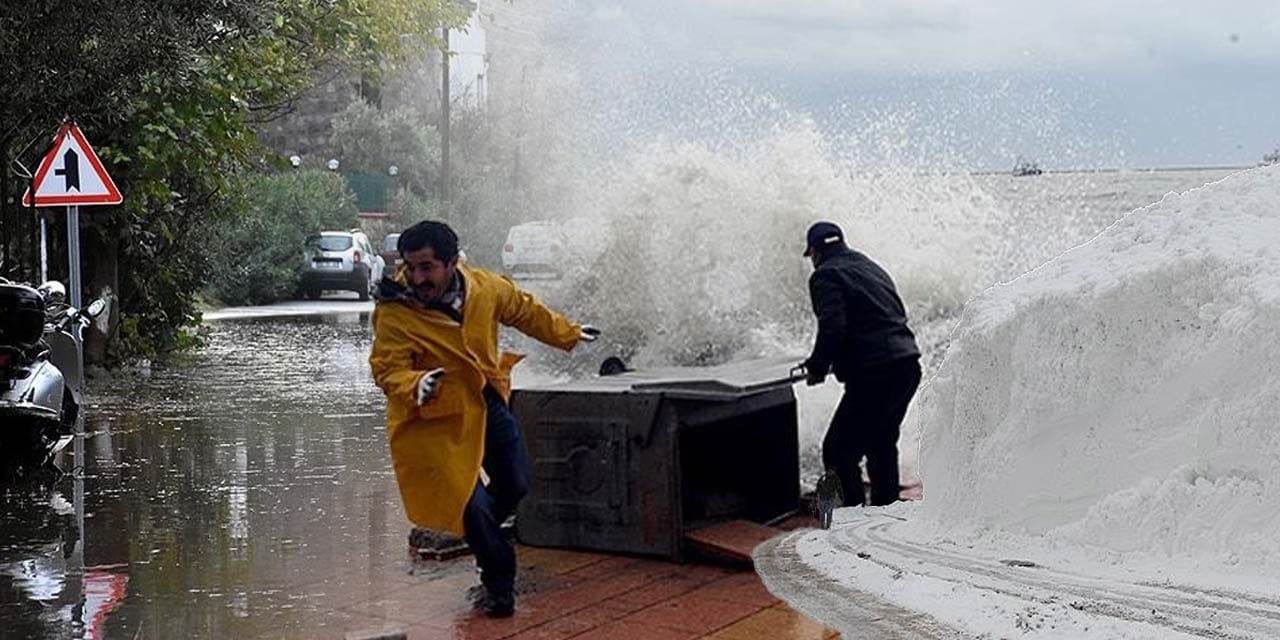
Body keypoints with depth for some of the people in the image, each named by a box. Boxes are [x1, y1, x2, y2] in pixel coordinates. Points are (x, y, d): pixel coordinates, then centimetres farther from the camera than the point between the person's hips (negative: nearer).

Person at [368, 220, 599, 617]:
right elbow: (387, 369, -27)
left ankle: (469, 531, 43)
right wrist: (415, 386, -49)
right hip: (438, 417, -5)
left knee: (515, 486, 15)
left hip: (489, 404, 5)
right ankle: (499, 583, 15)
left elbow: (525, 311, 8)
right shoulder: (394, 313, -24)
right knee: (472, 501, -6)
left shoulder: (485, 287, -10)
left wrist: (568, 335, 20)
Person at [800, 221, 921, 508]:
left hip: (872, 376, -9)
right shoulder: (871, 268, 22)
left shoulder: (826, 275, -4)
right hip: (908, 366, 9)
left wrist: (817, 367, -3)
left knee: (838, 452, -3)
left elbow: (832, 328, -18)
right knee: (882, 442, 26)